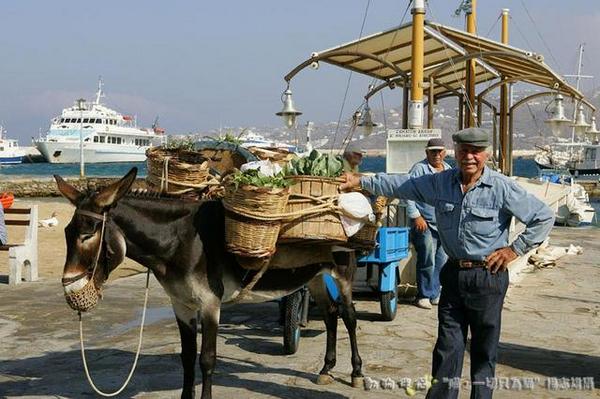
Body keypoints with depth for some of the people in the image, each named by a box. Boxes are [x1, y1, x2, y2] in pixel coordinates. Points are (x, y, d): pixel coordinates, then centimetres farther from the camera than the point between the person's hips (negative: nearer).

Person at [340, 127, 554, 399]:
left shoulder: (502, 188, -11)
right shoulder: (441, 183, 3)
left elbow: (544, 217, -7)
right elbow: (401, 185, 10)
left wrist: (515, 249, -7)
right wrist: (361, 181, 10)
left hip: (488, 276, -4)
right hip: (454, 274, 4)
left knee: (484, 349, 7)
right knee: (447, 346, 7)